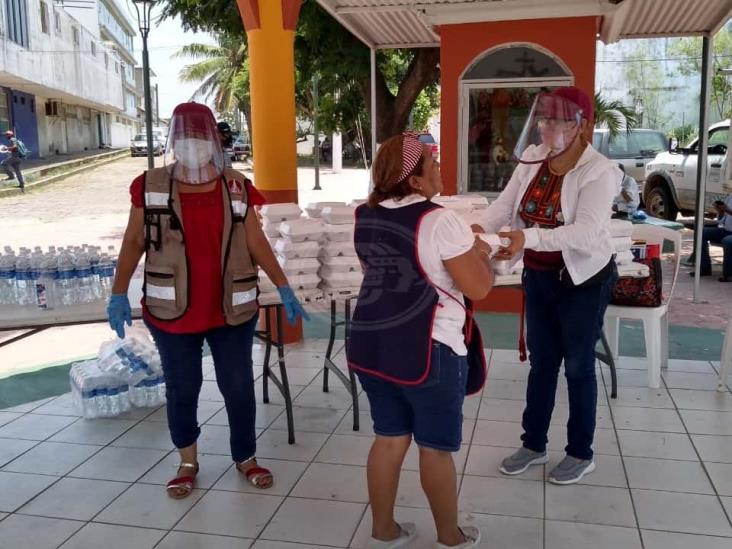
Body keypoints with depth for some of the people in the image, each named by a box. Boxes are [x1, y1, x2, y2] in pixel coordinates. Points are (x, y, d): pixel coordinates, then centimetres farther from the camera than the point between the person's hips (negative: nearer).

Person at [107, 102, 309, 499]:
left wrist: (283, 288, -1)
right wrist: (118, 294, -5)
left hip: (231, 310, 1)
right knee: (181, 388, 12)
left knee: (238, 386, 9)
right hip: (172, 311, 0)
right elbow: (133, 242, 2)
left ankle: (245, 458, 30)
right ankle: (187, 463, 34)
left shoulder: (236, 187, 0)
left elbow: (255, 241, 2)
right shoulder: (151, 187, -3)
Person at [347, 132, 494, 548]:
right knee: (436, 448, 9)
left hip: (372, 342, 7)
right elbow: (478, 288, -16)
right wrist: (479, 254, 5)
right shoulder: (440, 221, -17)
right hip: (426, 350, -6)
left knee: (389, 438, 17)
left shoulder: (366, 218, 6)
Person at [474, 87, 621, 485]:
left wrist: (528, 237, -47)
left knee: (578, 365, 8)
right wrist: (481, 228, -30)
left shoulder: (600, 172, -20)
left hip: (584, 280, -5)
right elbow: (505, 203, -9)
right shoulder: (532, 158, -3)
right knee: (542, 362, 16)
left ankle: (581, 453, 27)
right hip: (538, 277, 5)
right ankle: (533, 444, 32)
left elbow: (584, 232, -32)